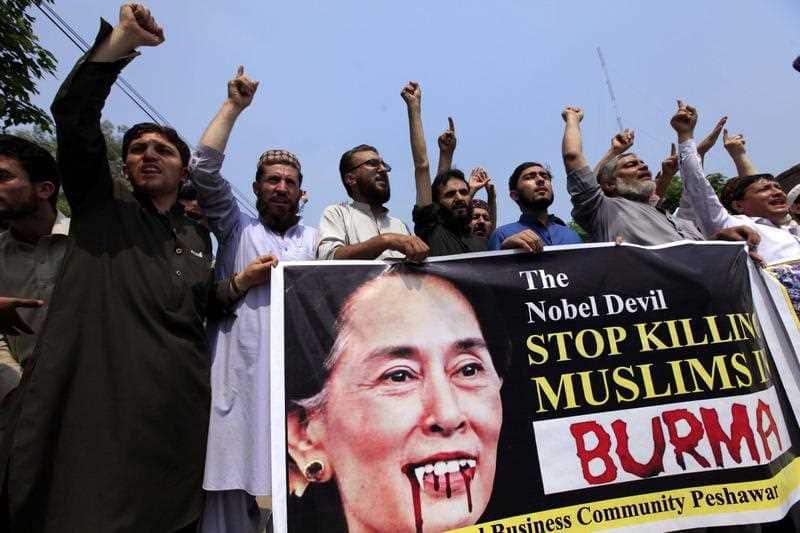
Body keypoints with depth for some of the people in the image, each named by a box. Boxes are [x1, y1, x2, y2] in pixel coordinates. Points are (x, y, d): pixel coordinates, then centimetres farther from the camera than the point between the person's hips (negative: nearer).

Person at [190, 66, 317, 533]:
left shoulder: (315, 239, 18)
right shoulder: (237, 227, 13)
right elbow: (205, 169, 2)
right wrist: (234, 106, 5)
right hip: (238, 371, -1)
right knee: (231, 477, -3)